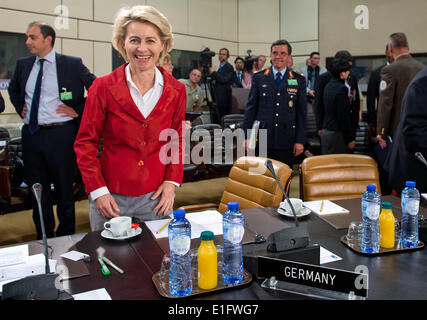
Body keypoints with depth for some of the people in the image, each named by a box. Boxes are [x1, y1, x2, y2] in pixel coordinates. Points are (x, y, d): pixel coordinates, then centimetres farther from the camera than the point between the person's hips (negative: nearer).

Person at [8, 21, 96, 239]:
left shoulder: (72, 64, -5)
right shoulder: (23, 64, 10)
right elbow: (13, 88, 29)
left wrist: (78, 111, -8)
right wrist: (20, 107, 14)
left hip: (60, 135, -5)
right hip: (30, 134, 5)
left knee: (64, 189, 7)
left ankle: (66, 238, 25)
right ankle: (44, 238, 29)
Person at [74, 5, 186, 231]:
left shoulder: (176, 90, 0)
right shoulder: (103, 87, -7)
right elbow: (85, 143, -2)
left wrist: (171, 182, -2)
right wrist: (98, 191, -9)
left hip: (156, 197, 2)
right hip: (110, 197, -1)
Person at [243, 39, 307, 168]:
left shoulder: (299, 80, 6)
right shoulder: (259, 78, 6)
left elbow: (302, 112, 6)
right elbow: (251, 108, 5)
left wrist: (300, 140, 0)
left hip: (287, 139, 1)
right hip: (262, 138, 0)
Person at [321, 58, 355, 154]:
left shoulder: (328, 86, 11)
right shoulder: (341, 89, -15)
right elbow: (344, 116, -16)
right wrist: (350, 139, -11)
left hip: (325, 132, 9)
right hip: (337, 134, -9)